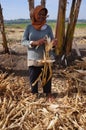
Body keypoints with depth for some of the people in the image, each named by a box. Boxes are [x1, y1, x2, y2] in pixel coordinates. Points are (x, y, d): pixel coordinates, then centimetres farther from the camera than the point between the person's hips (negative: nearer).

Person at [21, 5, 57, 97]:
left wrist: (54, 42, -24)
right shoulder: (29, 27, -2)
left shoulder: (48, 28, 0)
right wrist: (35, 43, -23)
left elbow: (52, 42, 1)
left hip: (45, 59, 1)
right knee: (33, 79, 11)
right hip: (33, 59, 0)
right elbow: (23, 41, -6)